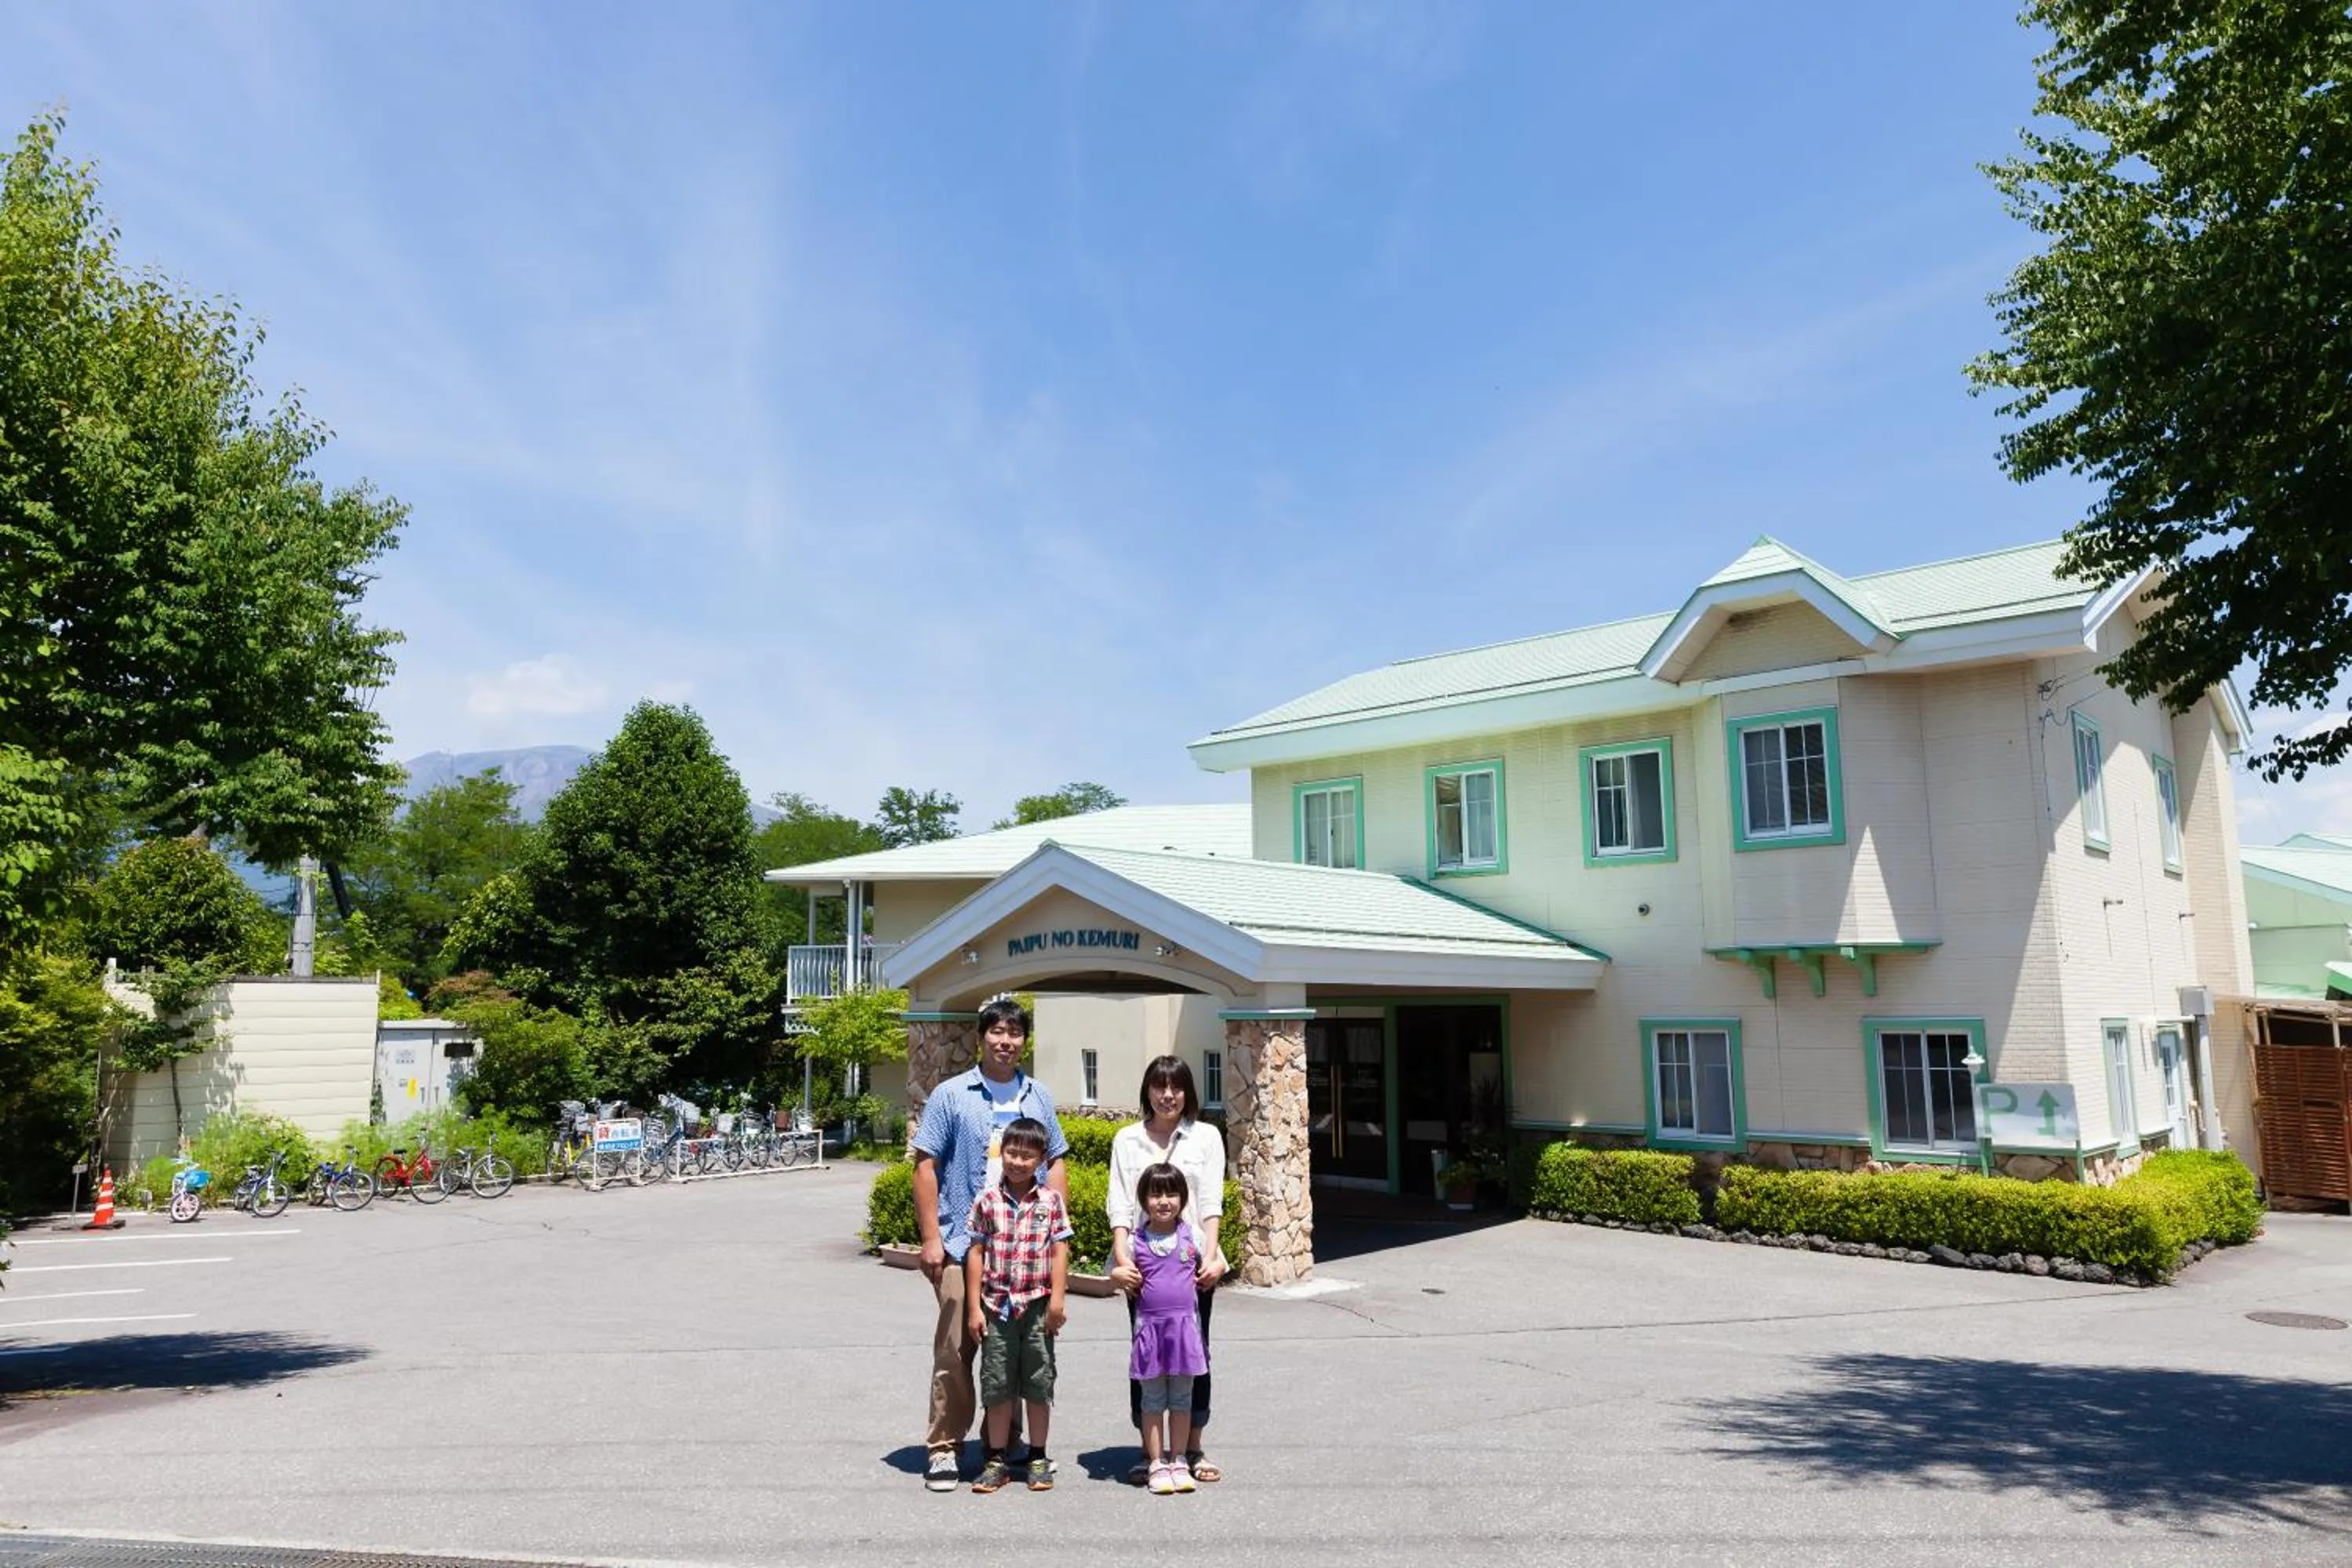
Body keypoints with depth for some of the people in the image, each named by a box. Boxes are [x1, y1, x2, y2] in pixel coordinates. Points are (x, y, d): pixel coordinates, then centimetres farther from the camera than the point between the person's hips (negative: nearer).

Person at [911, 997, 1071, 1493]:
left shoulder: (1038, 1098, 11)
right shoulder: (951, 1095, -1)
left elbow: (1056, 1163, 16)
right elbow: (926, 1167, -3)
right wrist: (931, 1238, -9)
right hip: (963, 1245, -4)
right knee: (955, 1348, -3)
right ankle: (943, 1449, 9)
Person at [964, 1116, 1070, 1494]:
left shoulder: (1051, 1200, -1)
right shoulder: (987, 1199, 0)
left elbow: (1059, 1252, -1)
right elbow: (976, 1253, 0)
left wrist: (1057, 1300, -8)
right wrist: (974, 1307, -2)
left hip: (1037, 1306, 0)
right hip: (996, 1306, 0)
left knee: (1039, 1384, 8)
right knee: (997, 1385, 8)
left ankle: (1038, 1459, 21)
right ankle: (997, 1460, 20)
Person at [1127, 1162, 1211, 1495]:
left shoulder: (1192, 1236, 1)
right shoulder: (1134, 1241, -1)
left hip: (1185, 1324, 1)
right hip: (1149, 1326, -1)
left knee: (1181, 1399, 9)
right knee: (1153, 1401, 6)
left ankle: (1178, 1462, 19)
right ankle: (1156, 1464, 14)